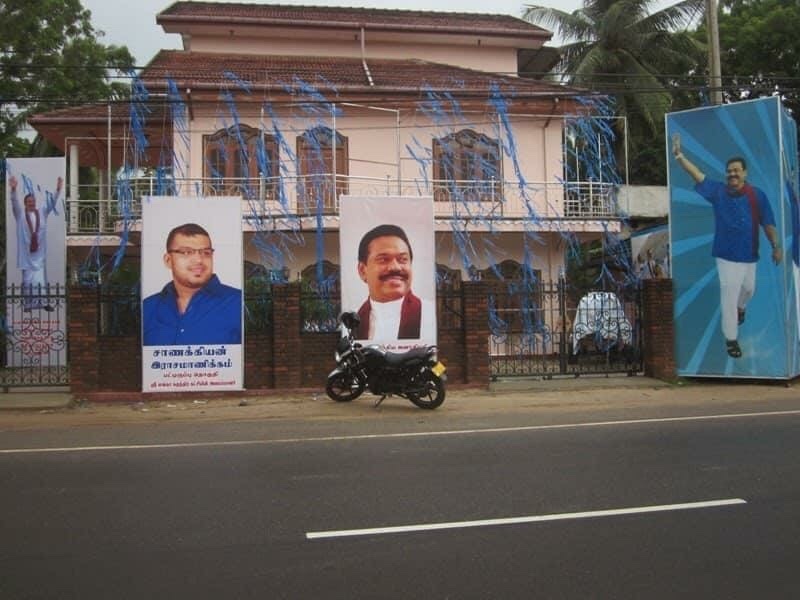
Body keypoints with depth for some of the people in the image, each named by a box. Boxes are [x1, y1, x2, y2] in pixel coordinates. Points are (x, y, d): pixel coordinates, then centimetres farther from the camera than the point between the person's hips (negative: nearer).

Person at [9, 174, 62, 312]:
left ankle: (41, 302, 9)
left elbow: (52, 203, -5)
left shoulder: (42, 213, 5)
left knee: (40, 277, 4)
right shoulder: (20, 214, 0)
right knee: (28, 278, 3)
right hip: (26, 250, -2)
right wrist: (13, 189, -35)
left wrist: (58, 189, -21)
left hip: (39, 250, 2)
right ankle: (27, 303, 8)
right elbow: (15, 203, -16)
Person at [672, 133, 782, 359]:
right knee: (729, 296, -2)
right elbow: (697, 174, -15)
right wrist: (678, 155, -26)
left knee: (748, 289, 25)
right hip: (726, 255, -2)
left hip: (749, 254, 2)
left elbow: (768, 223, -3)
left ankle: (740, 307, 60)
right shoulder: (718, 191, -7)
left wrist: (776, 246, -8)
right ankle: (731, 339, 10)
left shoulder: (757, 195, -7)